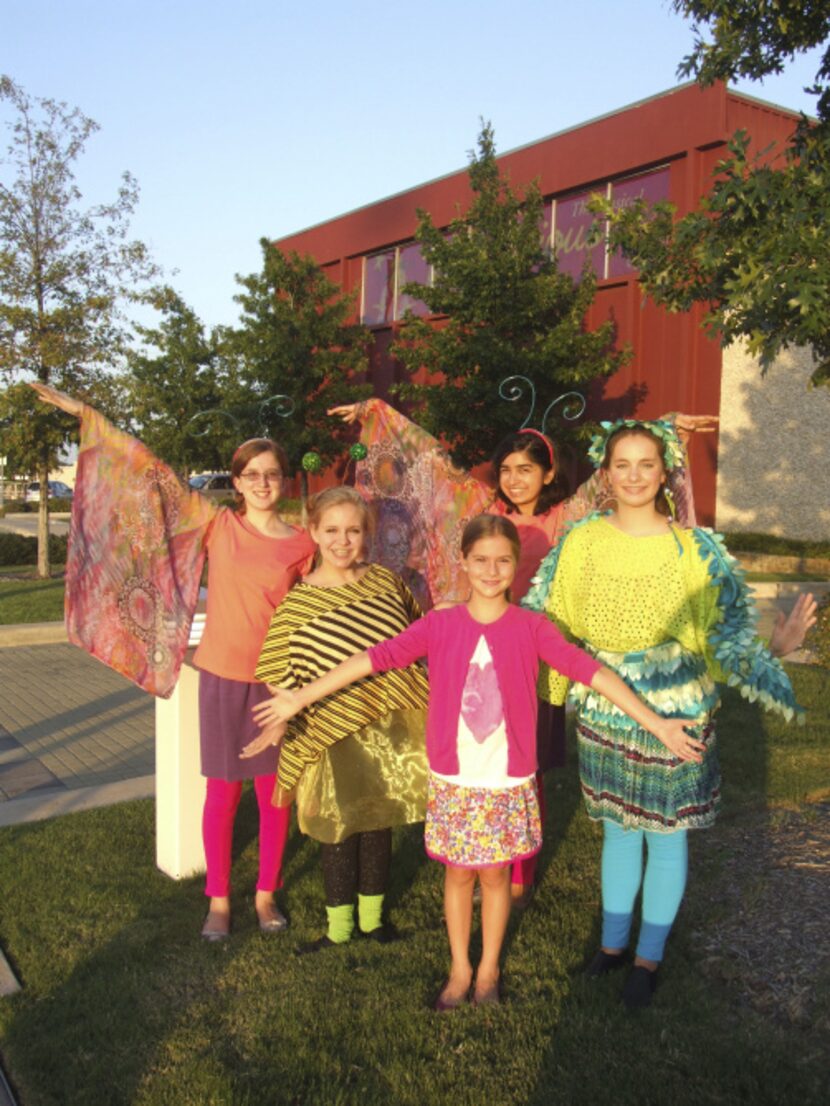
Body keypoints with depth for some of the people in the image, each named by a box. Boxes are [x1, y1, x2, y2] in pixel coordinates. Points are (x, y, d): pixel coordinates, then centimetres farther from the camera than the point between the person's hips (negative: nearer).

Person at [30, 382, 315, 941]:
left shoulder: (302, 545, -2)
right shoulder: (217, 524, -3)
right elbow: (153, 471, -3)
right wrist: (85, 413, -2)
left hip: (277, 682, 1)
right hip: (223, 676, 0)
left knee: (275, 790, 11)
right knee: (223, 791, 10)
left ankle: (267, 893, 30)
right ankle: (219, 899, 28)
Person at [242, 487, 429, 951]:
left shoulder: (386, 582, -2)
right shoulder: (298, 602, -10)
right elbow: (278, 678, -9)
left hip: (389, 728, 3)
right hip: (334, 737, -3)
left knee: (380, 822, 17)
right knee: (339, 830, 12)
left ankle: (373, 915, 39)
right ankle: (339, 925, 33)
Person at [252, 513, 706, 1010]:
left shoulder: (531, 628, -7)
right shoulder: (440, 625, -6)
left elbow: (589, 669, -13)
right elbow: (375, 658, -10)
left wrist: (656, 722, -18)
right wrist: (300, 698, -13)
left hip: (509, 780, 0)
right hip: (453, 778, 1)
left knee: (495, 874, 13)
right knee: (458, 873, 14)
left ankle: (489, 968, 37)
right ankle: (459, 969, 37)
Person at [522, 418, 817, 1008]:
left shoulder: (696, 548, -11)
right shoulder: (581, 542, -5)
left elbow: (727, 633, -11)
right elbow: (545, 623, 5)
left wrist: (776, 645, -29)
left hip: (676, 717, -2)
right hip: (604, 713, 2)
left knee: (666, 834, 13)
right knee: (617, 829, 19)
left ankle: (650, 956, 35)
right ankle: (613, 941, 41)